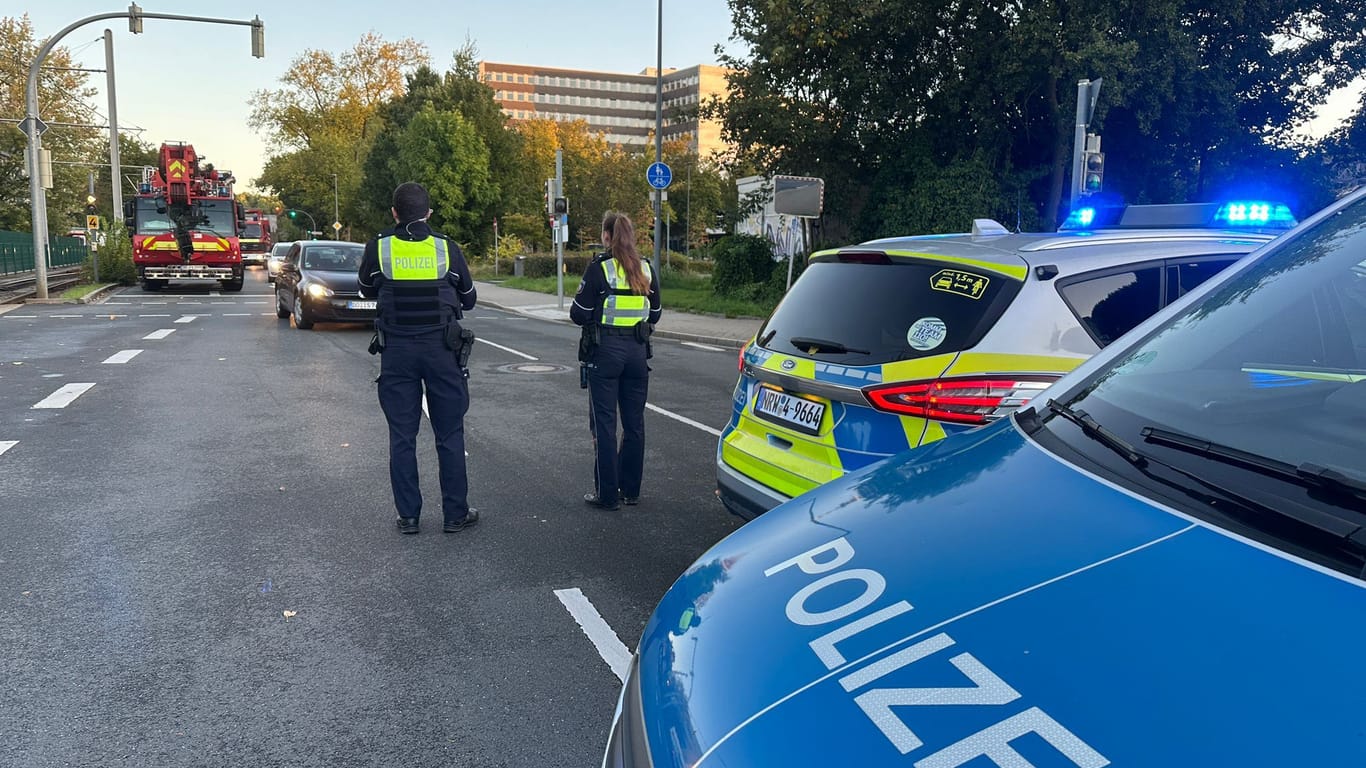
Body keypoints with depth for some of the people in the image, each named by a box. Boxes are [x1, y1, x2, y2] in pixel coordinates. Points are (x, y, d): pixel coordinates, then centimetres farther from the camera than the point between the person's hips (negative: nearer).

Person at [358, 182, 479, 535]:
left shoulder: (378, 247, -3)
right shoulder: (446, 248, -4)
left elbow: (367, 291, 14)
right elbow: (468, 300, 8)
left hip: (396, 350, 1)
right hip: (442, 349, 0)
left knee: (401, 436, 8)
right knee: (450, 435, 8)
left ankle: (408, 515, 13)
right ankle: (455, 513, 13)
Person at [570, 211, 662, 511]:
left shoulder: (599, 268, -10)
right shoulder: (647, 269, 5)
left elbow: (579, 315, -8)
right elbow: (654, 315, 11)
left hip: (606, 351, -5)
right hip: (637, 351, 5)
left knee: (604, 423, 2)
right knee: (634, 422, 12)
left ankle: (607, 494, 5)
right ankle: (630, 489, 21)